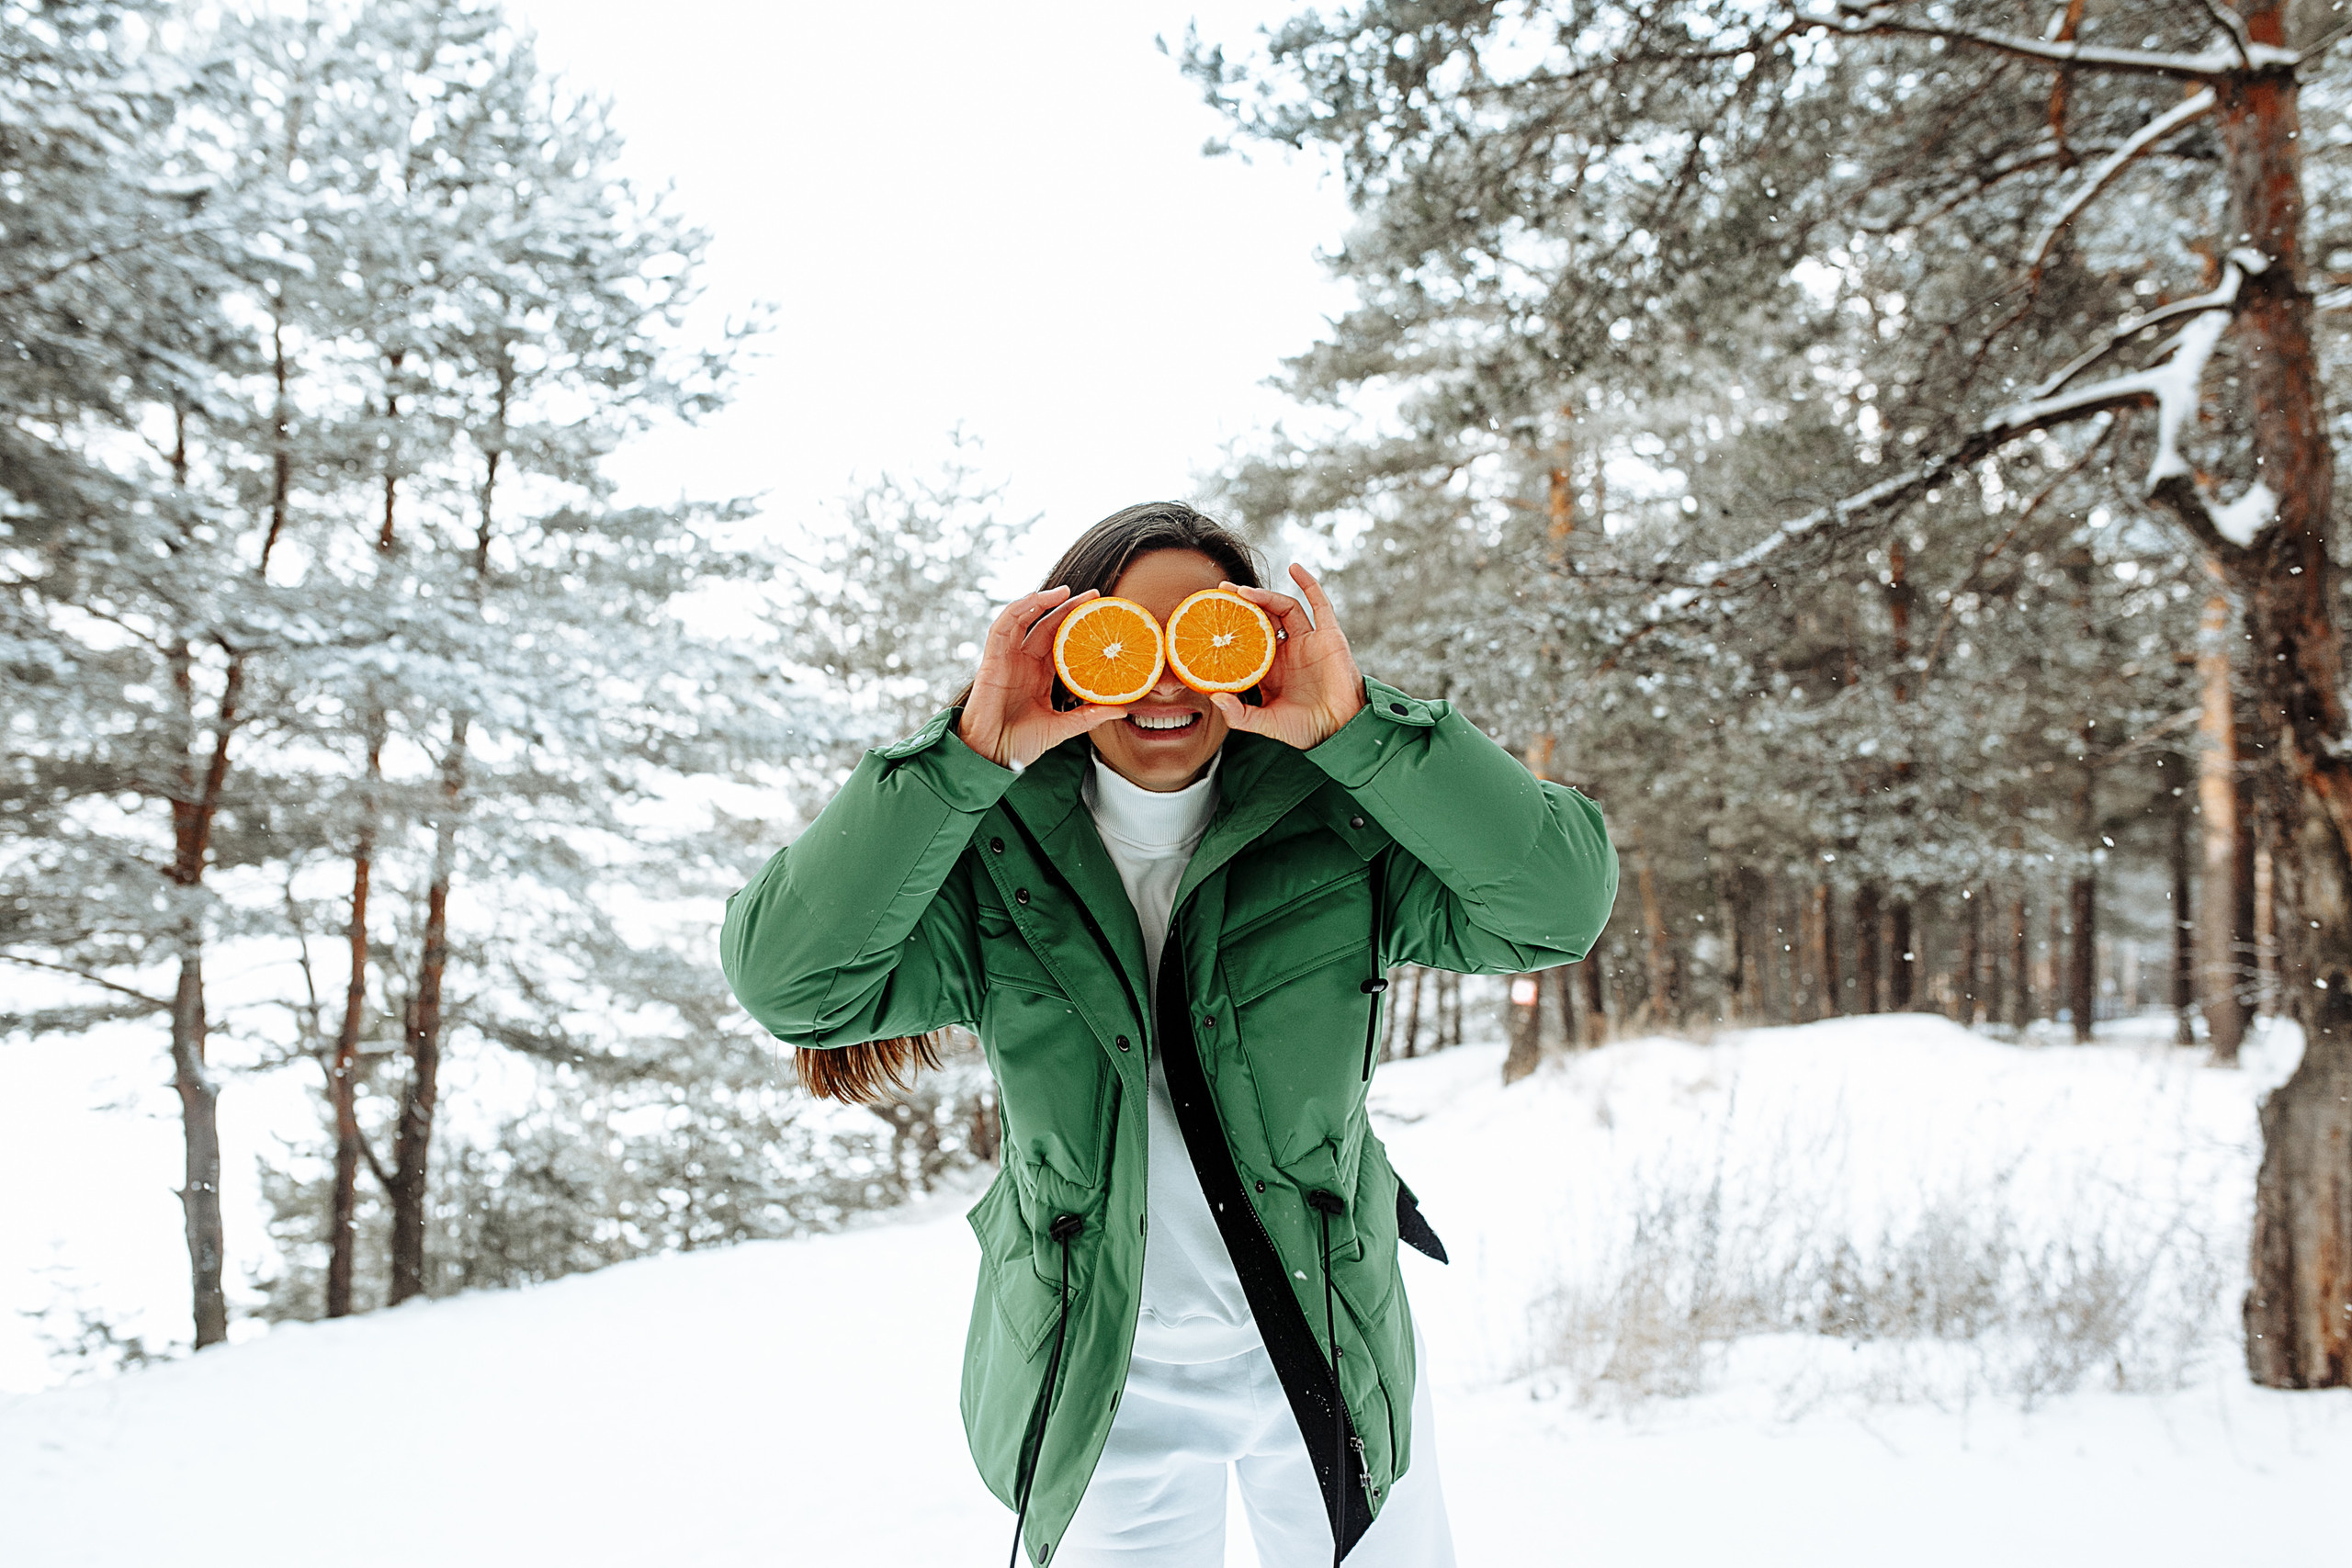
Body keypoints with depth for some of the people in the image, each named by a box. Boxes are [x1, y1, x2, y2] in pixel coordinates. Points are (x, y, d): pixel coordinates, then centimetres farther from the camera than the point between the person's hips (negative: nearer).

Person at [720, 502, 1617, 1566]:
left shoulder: (1335, 822, -12)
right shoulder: (992, 852, -12)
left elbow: (1560, 903, -22)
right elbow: (788, 977, -24)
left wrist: (1358, 727, -30)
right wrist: (967, 755, -30)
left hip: (1331, 1352, 1)